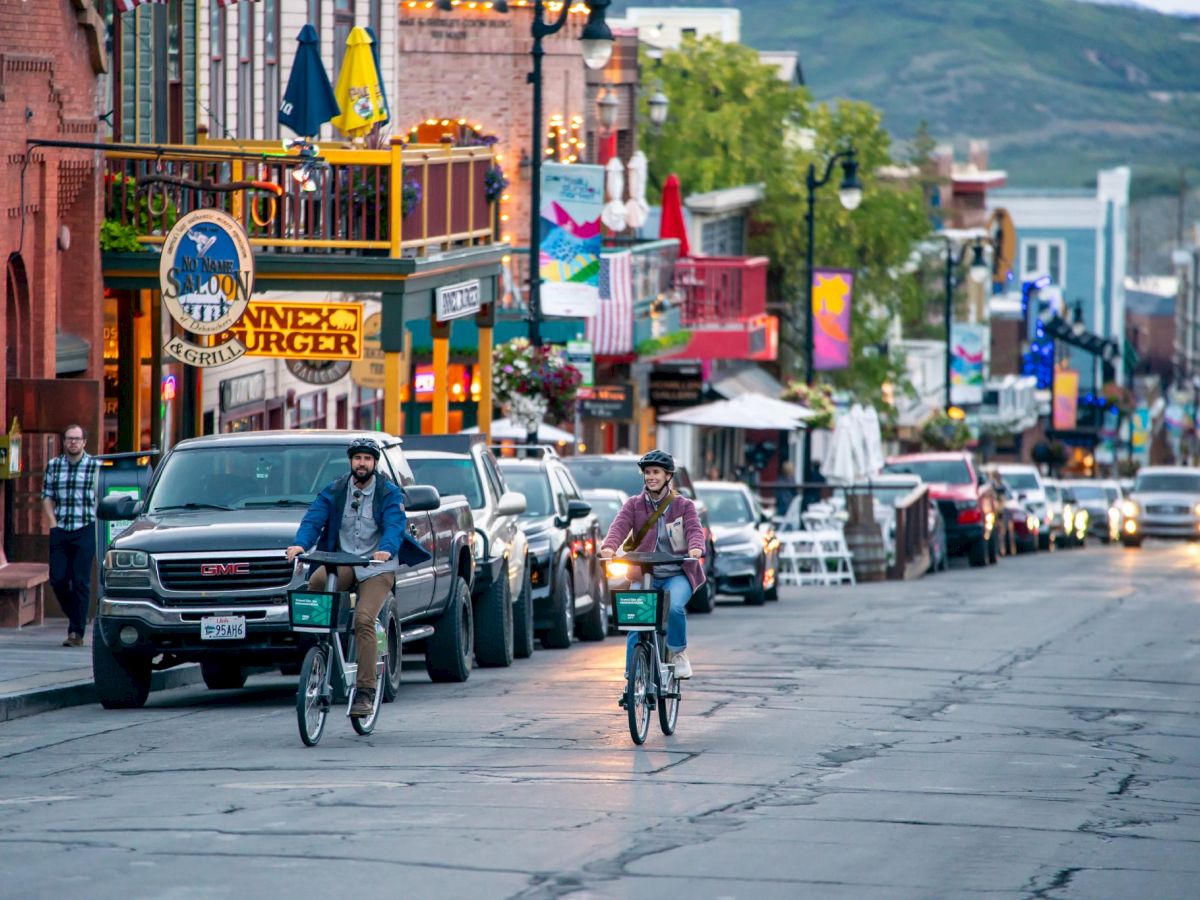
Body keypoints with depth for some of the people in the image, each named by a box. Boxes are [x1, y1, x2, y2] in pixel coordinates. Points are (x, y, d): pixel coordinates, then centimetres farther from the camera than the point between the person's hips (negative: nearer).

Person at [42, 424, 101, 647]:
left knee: (81, 582, -6)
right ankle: (76, 618, 23)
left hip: (85, 530, -3)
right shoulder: (53, 465, 11)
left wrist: (96, 524, -6)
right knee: (58, 579, -1)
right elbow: (47, 496, 12)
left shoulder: (95, 466, 2)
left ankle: (77, 632, -3)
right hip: (60, 529, 3)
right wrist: (52, 521, 0)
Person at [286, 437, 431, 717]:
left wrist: (386, 549, -38)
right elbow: (314, 518, -5)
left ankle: (365, 691, -16)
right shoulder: (334, 491, 7)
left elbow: (395, 525, -16)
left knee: (364, 620, -20)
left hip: (377, 567, -2)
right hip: (342, 562, 2)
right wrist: (299, 544, -26)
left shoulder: (389, 493, 0)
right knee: (316, 582, -32)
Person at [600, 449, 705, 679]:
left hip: (677, 575, -1)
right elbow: (619, 526, -12)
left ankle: (678, 652, -3)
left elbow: (694, 530, -13)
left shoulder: (684, 506, 4)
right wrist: (609, 546, -36)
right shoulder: (634, 505, 5)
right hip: (644, 574, 1)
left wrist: (695, 548, -38)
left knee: (675, 607, -31)